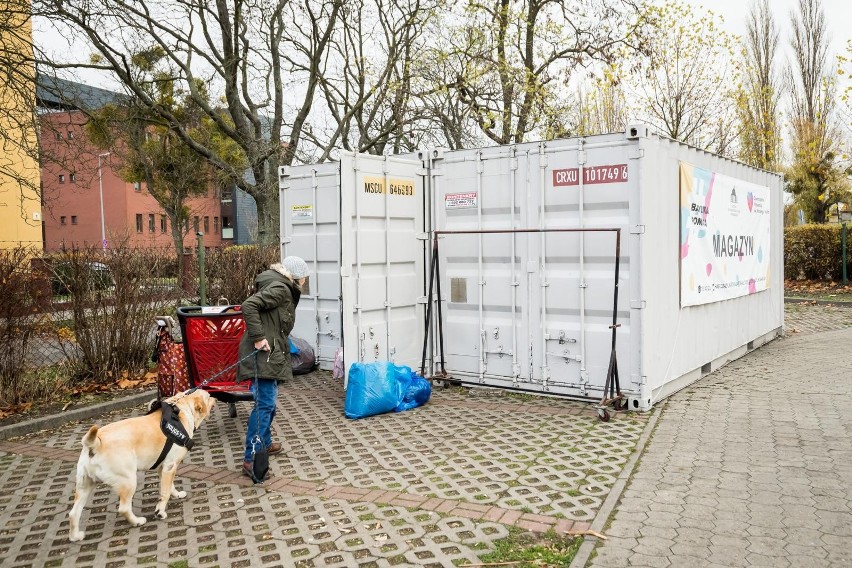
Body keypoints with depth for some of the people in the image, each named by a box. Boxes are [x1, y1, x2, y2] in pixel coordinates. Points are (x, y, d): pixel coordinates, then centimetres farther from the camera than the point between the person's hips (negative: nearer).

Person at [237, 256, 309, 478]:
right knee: (265, 404, -12)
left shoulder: (283, 289, 19)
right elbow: (249, 305, -24)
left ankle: (265, 443, 37)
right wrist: (258, 337, -24)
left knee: (268, 402, 22)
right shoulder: (280, 288, -12)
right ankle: (251, 458, -11)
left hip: (272, 354, 11)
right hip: (263, 354, -11)